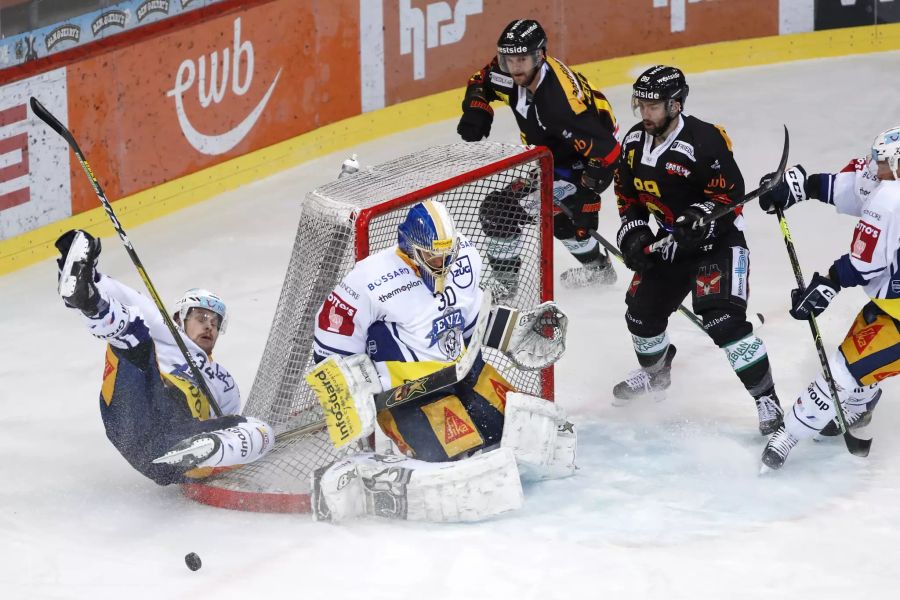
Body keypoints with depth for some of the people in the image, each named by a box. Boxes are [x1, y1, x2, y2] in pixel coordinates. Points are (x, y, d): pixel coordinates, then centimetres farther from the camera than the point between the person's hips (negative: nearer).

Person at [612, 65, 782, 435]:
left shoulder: (704, 141, -25)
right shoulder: (634, 144, -1)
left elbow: (728, 194, -22)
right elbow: (629, 196, 12)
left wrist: (695, 222, -33)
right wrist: (633, 235, 0)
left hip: (717, 239, -8)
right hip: (670, 239, 8)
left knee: (723, 319, -22)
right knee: (642, 310, 13)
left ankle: (766, 399, -14)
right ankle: (655, 373, 45)